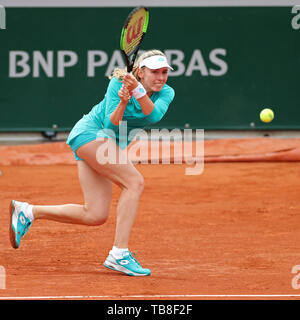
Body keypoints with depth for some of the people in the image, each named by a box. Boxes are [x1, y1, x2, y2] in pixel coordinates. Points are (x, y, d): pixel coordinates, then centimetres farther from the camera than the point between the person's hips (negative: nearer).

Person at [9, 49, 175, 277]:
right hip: (89, 133, -7)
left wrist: (138, 91, -41)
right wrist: (122, 103, -39)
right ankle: (119, 253, -27)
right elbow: (111, 126, -22)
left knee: (95, 216, 2)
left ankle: (27, 212, 14)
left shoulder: (166, 93, -5)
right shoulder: (119, 82, -17)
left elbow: (154, 115, -26)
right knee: (135, 182, -25)